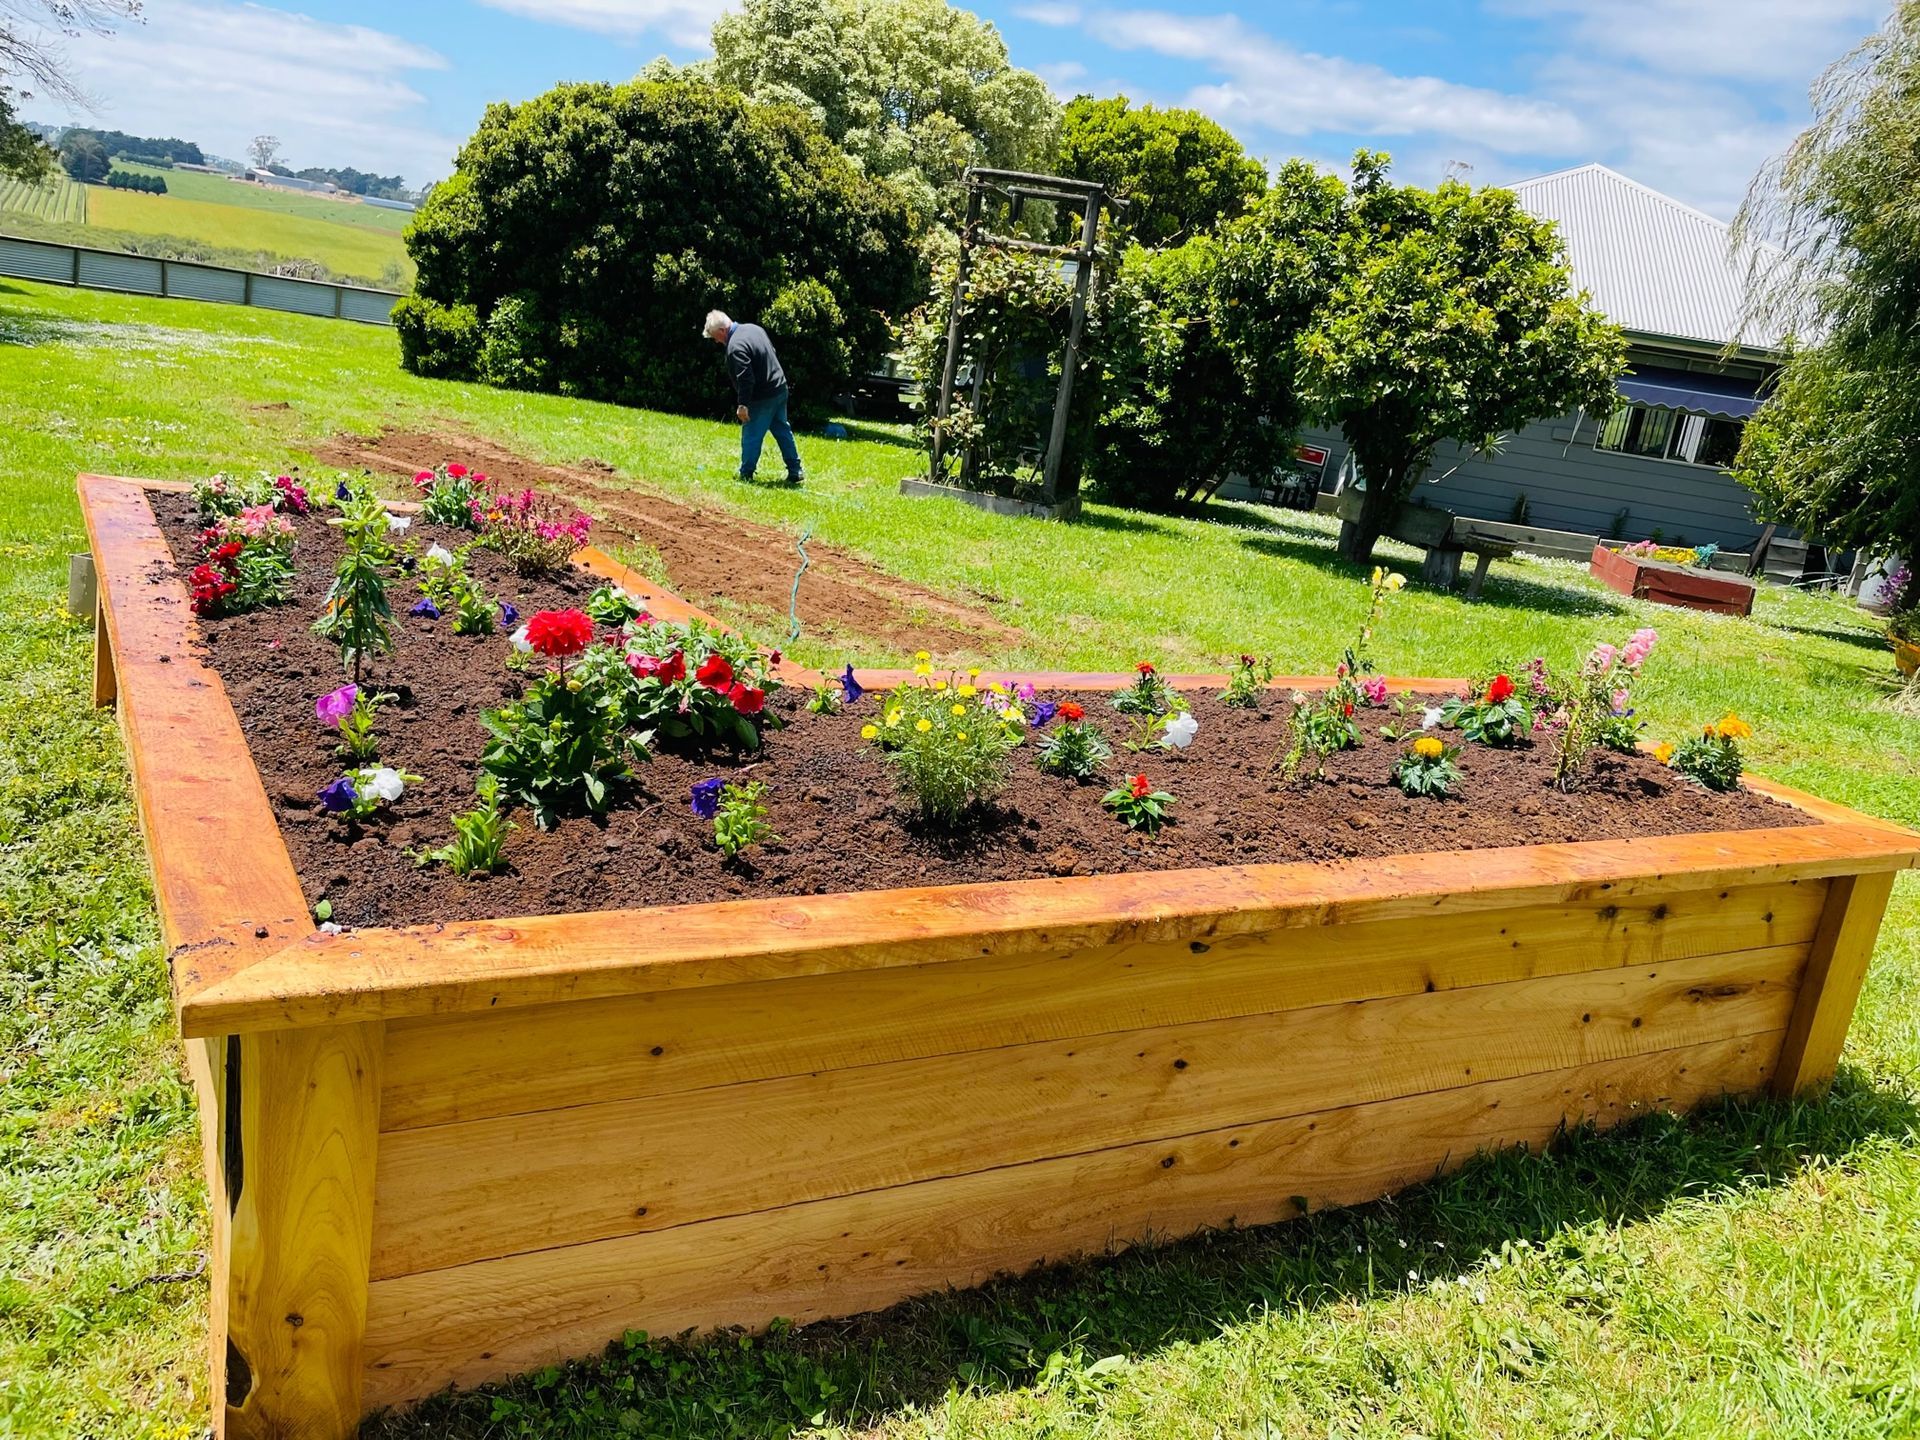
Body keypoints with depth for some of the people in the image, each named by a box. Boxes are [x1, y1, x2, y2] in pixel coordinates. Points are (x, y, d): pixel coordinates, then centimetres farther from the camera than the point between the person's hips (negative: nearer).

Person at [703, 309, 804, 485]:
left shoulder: (736, 347, -22)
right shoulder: (754, 329, 7)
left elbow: (745, 379, -27)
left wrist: (743, 405, -21)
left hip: (762, 398, -9)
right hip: (780, 389, 9)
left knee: (751, 436, 3)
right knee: (782, 431, 17)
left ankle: (745, 475, 13)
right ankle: (795, 471, 20)